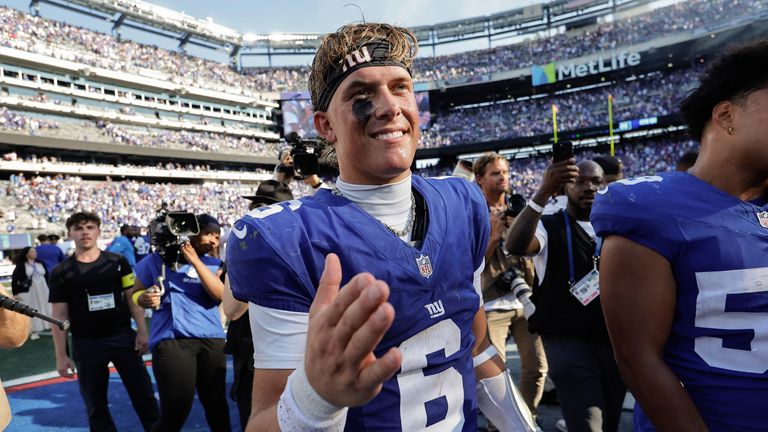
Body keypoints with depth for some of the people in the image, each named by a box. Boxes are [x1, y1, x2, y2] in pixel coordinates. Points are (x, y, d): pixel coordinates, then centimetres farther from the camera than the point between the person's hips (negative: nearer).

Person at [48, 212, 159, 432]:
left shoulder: (117, 262, 0)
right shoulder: (61, 272, -2)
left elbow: (132, 297, 2)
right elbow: (59, 315, -1)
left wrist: (142, 331, -5)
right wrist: (61, 355, -4)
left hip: (123, 337, 0)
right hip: (86, 344, 0)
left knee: (143, 393, 8)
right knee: (95, 403, 11)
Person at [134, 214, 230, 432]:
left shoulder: (213, 264, 11)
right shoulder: (159, 259, 5)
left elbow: (220, 294, -7)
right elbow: (136, 292, 14)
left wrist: (195, 261, -10)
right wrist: (145, 299, -10)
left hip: (211, 339, 3)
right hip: (171, 340, -3)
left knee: (216, 402, 14)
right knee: (176, 410, -4)